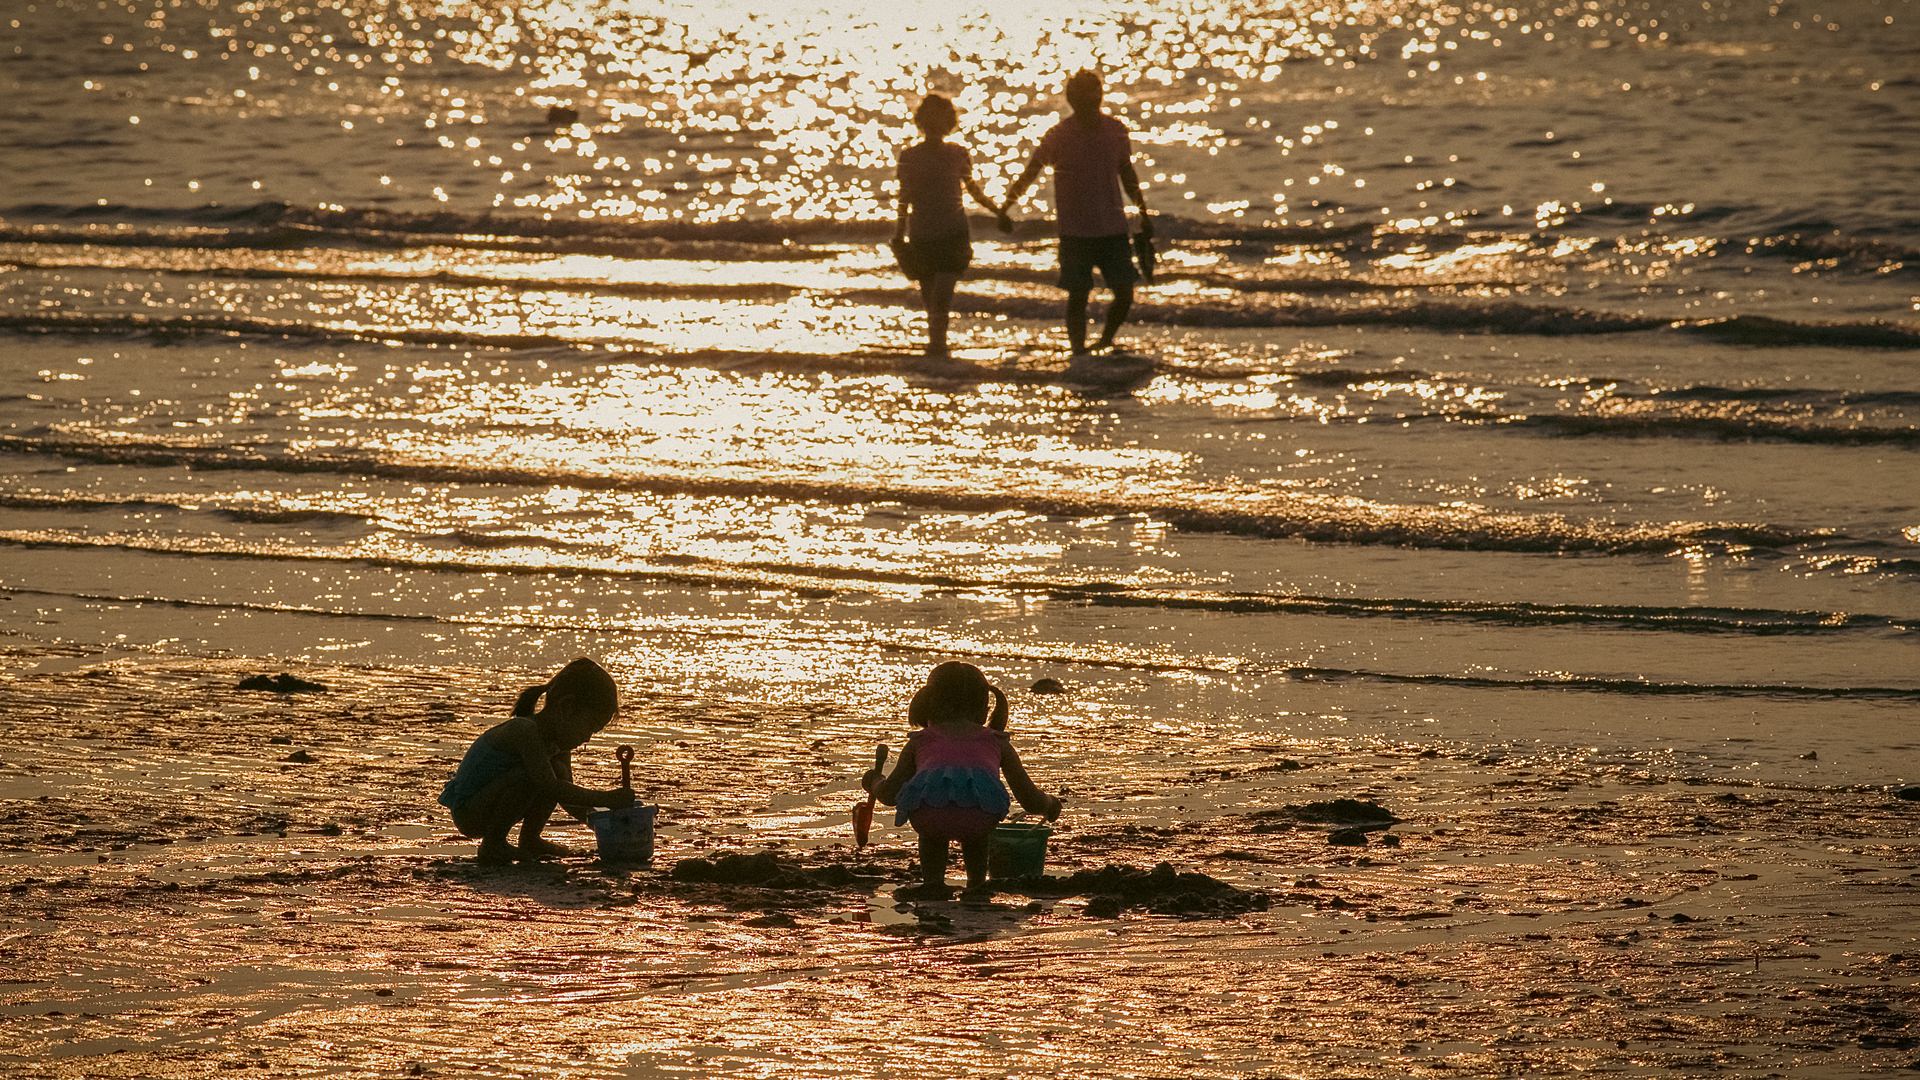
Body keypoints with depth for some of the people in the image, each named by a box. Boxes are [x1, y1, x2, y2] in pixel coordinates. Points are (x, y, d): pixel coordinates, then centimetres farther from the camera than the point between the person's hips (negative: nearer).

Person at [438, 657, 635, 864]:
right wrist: (605, 798, -34)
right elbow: (550, 789, -34)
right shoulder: (524, 731, -26)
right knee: (527, 774, -30)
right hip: (467, 814, -9)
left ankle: (529, 839, 11)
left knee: (559, 772, 2)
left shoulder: (558, 742, 4)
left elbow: (568, 798, 13)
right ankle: (492, 846, -16)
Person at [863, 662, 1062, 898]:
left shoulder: (921, 740, 34)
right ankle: (977, 883, 29)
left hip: (929, 804, -1)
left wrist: (874, 782, 65)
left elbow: (890, 794, 40)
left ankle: (933, 881, 21)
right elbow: (1031, 801, 38)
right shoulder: (997, 742, 35)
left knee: (932, 829, 38)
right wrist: (1050, 804, 63)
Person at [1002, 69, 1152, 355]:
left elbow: (1126, 172, 15)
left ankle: (1106, 343, 23)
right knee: (1078, 295, -3)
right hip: (1075, 231, -3)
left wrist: (1143, 212, 19)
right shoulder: (1059, 135, -9)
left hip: (1113, 228, 3)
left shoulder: (1115, 130, 2)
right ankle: (1078, 351, 5)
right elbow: (1032, 171, -6)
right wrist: (1009, 201, -17)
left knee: (1124, 294, 2)